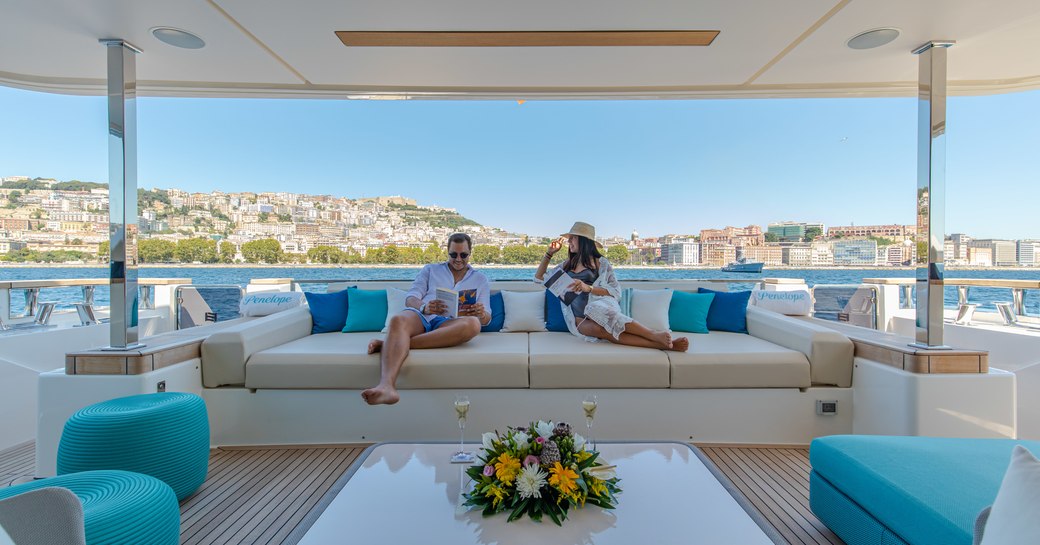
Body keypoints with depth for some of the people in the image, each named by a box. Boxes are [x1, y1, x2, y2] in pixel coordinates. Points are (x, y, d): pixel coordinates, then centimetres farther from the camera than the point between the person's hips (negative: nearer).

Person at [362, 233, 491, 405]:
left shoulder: (480, 279, 24)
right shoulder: (430, 270, 25)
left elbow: (486, 319, 15)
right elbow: (410, 298, 11)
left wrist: (481, 313, -13)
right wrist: (424, 307, -15)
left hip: (448, 323, 0)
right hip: (420, 315, 1)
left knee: (473, 324, -36)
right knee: (398, 321, -35)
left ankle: (389, 344, -36)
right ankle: (386, 386, -58)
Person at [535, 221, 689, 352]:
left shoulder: (601, 263, 10)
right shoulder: (566, 265, 22)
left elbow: (617, 292, 0)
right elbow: (539, 278, 26)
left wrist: (588, 288, -15)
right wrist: (549, 253, 19)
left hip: (601, 308, -2)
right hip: (581, 321, 2)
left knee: (596, 309, -41)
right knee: (599, 328, -36)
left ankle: (654, 335, -36)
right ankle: (662, 344, -42)